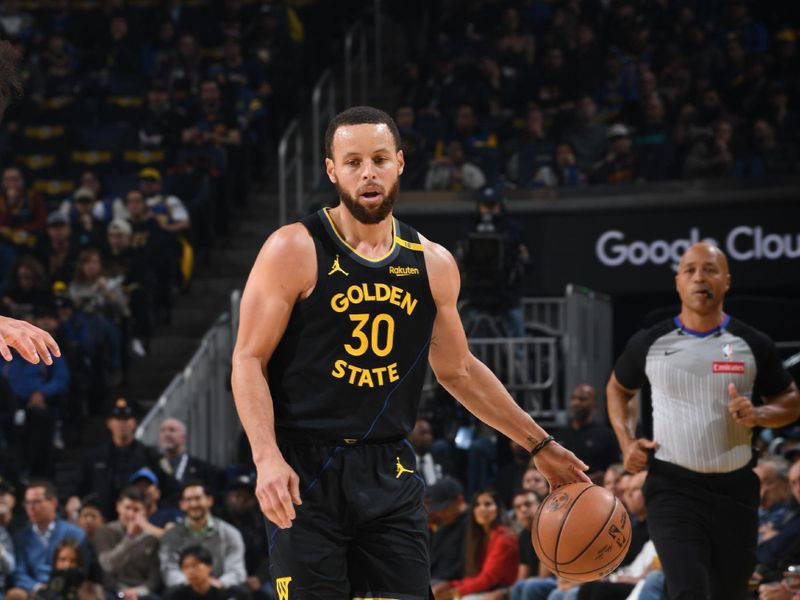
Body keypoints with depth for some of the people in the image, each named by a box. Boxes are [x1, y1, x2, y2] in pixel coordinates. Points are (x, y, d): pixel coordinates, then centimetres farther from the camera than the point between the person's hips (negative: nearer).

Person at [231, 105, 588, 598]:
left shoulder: (433, 265, 9)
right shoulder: (294, 251, -5)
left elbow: (459, 370, 21)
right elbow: (249, 360, -7)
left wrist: (538, 444, 21)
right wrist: (267, 459, -21)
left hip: (390, 474, 4)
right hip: (306, 469, -4)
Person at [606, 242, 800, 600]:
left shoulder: (752, 345, 1)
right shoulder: (649, 343, 2)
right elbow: (618, 388, 20)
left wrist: (759, 414, -10)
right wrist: (626, 442, 4)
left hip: (735, 489, 2)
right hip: (673, 487, -2)